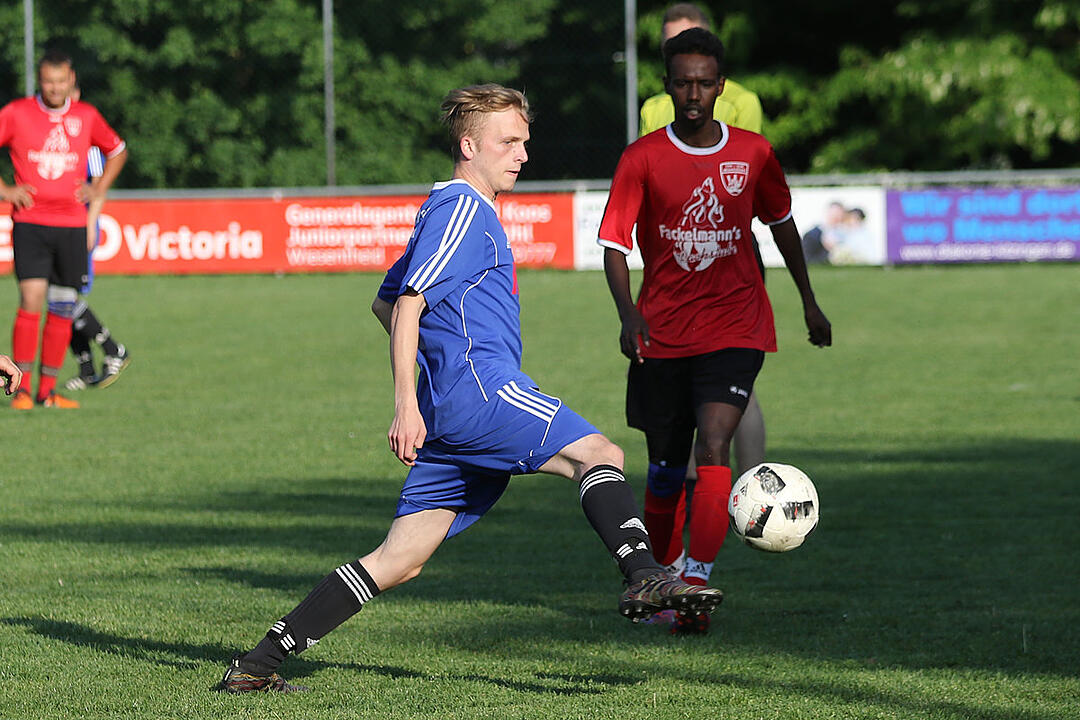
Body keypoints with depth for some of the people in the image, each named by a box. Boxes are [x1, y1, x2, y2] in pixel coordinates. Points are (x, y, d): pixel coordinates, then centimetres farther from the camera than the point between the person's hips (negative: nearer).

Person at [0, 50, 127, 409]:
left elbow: (117, 150, 24)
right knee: (32, 299, -16)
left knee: (62, 309, 4)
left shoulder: (86, 116, 8)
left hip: (72, 223, 3)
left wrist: (98, 190, 11)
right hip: (30, 222, -3)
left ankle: (48, 390, 12)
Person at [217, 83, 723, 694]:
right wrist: (407, 404, -18)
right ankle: (644, 578, -34)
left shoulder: (457, 211, 27)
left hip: (450, 415, 9)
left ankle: (261, 664, 2)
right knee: (599, 454, -16)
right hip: (478, 389, -9)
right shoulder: (461, 208, -3)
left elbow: (385, 301, 35)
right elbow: (407, 304, -12)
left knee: (400, 562, 4)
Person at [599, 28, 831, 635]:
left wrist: (809, 301, 23)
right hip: (663, 333, 1)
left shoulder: (753, 153, 2)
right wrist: (629, 313, -23)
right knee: (666, 469, 8)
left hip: (735, 328, -1)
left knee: (713, 447, -21)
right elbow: (615, 244, -6)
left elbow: (781, 221, 18)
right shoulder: (643, 159, -3)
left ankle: (697, 585, -26)